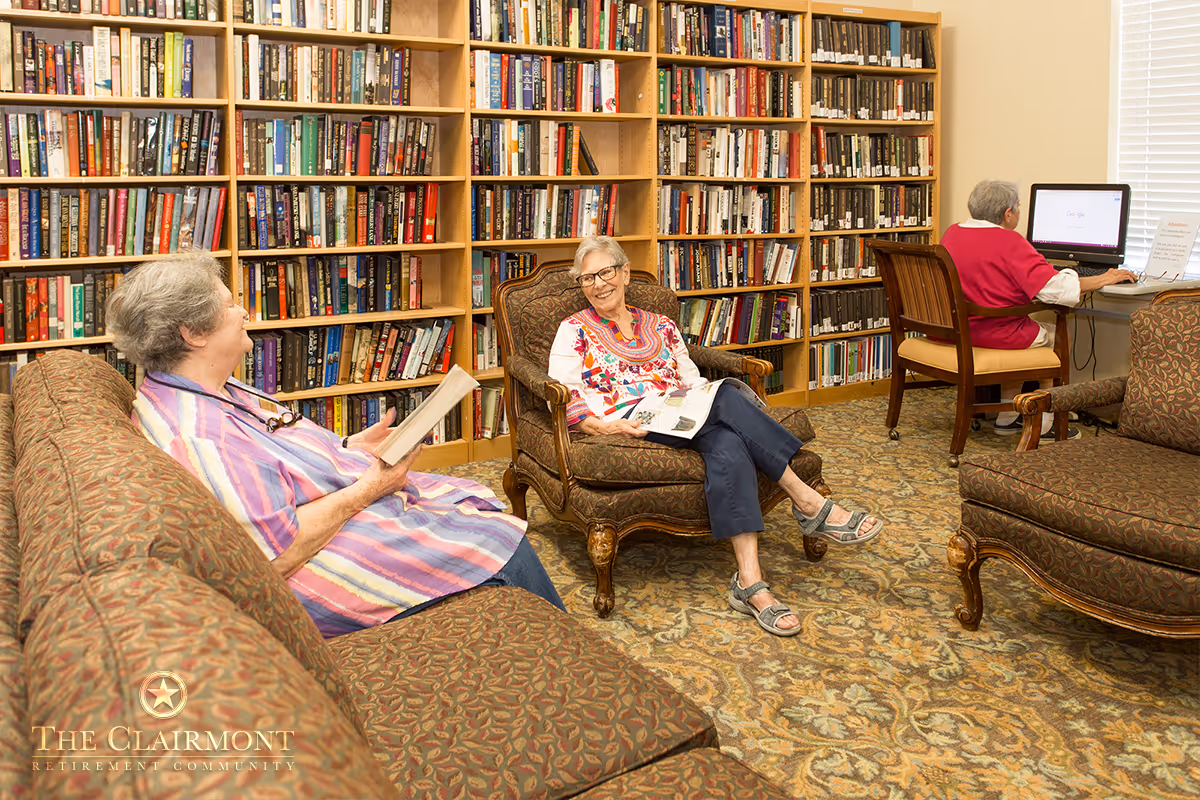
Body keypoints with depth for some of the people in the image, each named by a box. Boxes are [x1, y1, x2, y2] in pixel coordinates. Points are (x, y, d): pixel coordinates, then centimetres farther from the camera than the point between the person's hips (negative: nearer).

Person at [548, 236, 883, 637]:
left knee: (726, 445, -34)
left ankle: (749, 582, -40)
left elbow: (694, 382, 20)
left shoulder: (660, 326, 25)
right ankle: (810, 504, -27)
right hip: (626, 426, -4)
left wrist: (711, 403, -4)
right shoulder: (574, 330, 13)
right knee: (726, 396, -30)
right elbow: (563, 403, 2)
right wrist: (605, 425, -17)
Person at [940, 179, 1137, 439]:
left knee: (1028, 325, 32)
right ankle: (1043, 425, 18)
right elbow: (1054, 287, -20)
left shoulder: (951, 233, 6)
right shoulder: (1008, 242, -17)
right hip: (990, 334, -8)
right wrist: (1103, 280, -6)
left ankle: (1007, 418, 30)